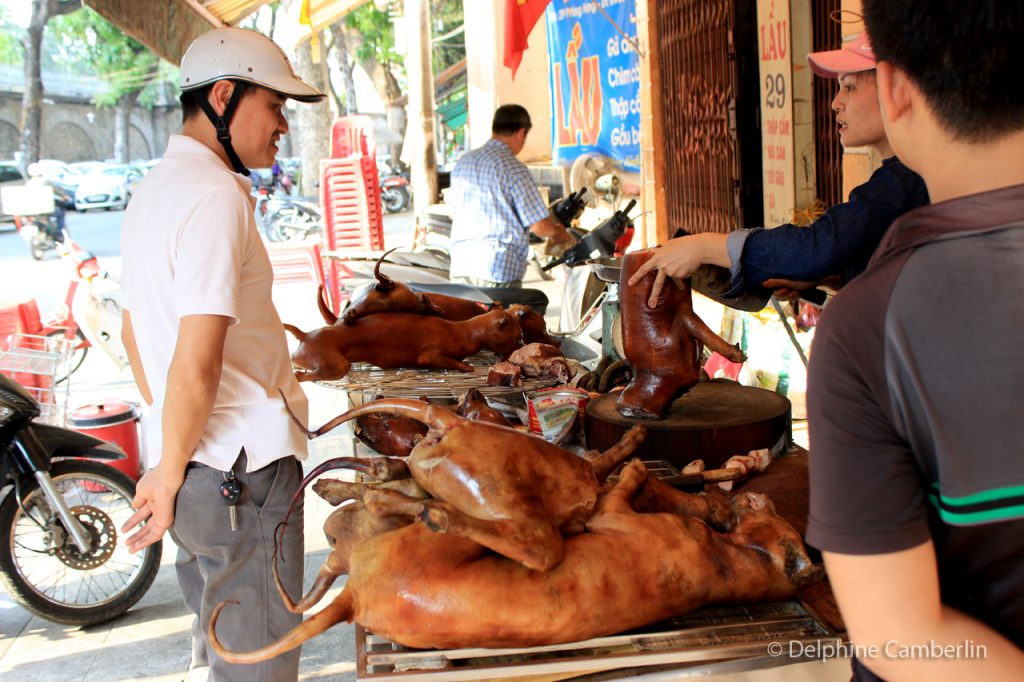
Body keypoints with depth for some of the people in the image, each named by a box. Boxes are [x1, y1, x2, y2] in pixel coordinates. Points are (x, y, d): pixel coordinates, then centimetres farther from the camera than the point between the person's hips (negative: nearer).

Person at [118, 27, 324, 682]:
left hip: (195, 460, 10)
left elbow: (134, 330, 22)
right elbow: (197, 365, -26)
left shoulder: (156, 188, 13)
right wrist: (170, 474, -12)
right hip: (242, 468, -10)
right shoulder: (216, 195, -18)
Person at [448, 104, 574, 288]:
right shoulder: (514, 169, -10)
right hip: (500, 272, -6)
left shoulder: (463, 162, 10)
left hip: (459, 267, 6)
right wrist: (562, 234, 10)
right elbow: (540, 226, -11)